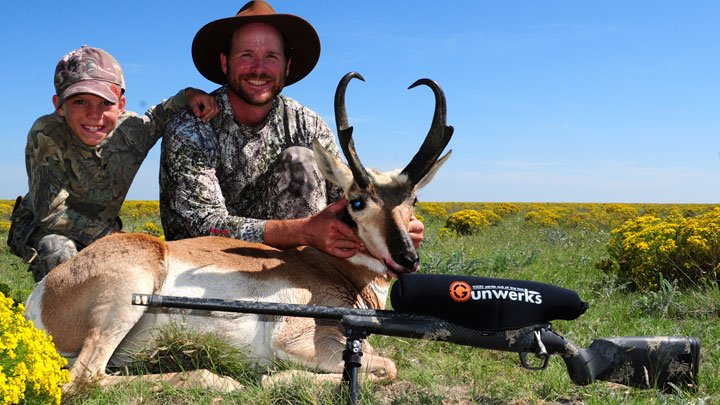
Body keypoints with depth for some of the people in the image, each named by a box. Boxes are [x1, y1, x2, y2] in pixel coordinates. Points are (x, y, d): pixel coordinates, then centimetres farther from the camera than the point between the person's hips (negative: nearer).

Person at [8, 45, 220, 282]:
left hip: (100, 235, 4)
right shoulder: (46, 136, -30)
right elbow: (50, 213, -28)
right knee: (59, 253, -36)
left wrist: (187, 96, -15)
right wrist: (110, 234, -26)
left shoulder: (132, 131, -19)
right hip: (42, 230, -4)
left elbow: (157, 117, 7)